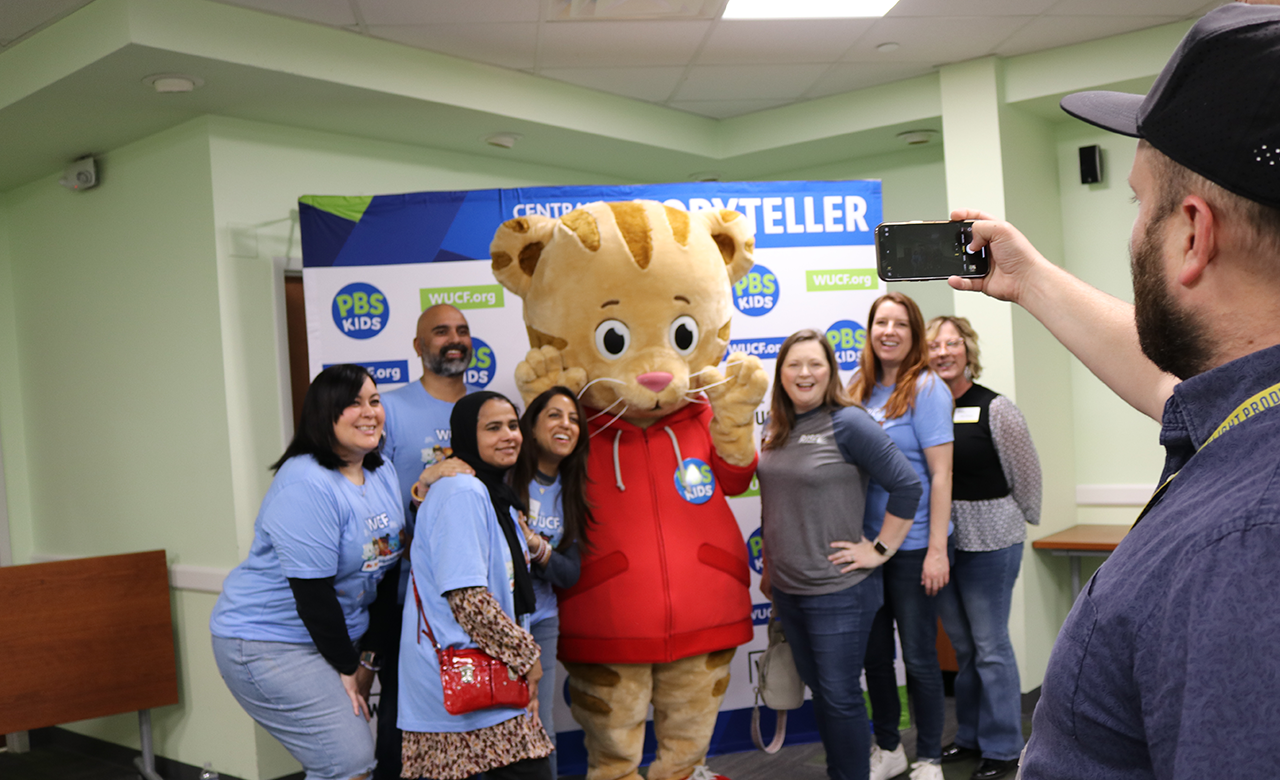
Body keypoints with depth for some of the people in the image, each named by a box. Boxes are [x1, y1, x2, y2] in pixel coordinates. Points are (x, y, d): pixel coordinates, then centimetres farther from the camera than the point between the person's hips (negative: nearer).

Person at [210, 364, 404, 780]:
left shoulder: (383, 472, 4)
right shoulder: (306, 485, -23)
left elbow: (387, 565, 9)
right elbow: (312, 591, -22)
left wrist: (369, 655, 7)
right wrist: (346, 668, -13)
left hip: (337, 634, 8)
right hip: (268, 641, -8)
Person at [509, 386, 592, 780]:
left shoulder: (568, 494, 9)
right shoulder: (503, 476, -8)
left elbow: (571, 573, 5)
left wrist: (537, 547, -14)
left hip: (541, 621, 5)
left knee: (541, 731, 8)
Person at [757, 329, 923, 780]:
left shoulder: (848, 423, -13)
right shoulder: (776, 428, 7)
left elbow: (906, 485, -15)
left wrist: (880, 550, -14)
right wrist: (769, 569, 18)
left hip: (838, 591, -7)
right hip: (787, 590, 7)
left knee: (840, 695, 2)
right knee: (817, 687, 18)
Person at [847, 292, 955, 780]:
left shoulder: (926, 388, -10)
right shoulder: (858, 389, 7)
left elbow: (941, 473, -13)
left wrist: (937, 549, -17)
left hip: (912, 544, -5)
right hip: (865, 542, 6)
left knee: (918, 655, 5)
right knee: (874, 651, 15)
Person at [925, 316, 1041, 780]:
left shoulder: (994, 409, -9)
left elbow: (1026, 474, -1)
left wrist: (1018, 524, 8)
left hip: (989, 542, -5)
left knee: (991, 646, 2)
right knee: (962, 645, 16)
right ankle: (970, 737, 31)